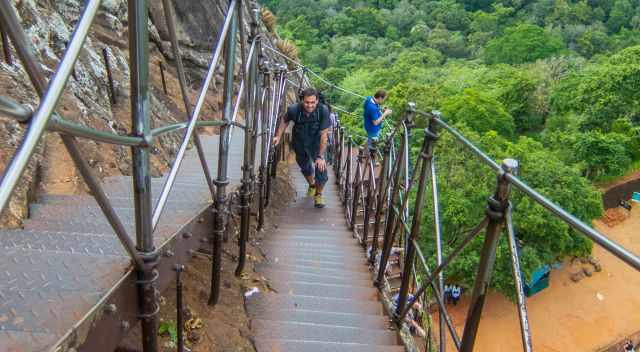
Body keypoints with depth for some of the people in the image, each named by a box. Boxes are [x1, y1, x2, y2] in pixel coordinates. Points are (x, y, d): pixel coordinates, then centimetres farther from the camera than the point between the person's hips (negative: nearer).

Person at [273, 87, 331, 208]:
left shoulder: (323, 111, -30)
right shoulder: (293, 109, -25)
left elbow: (324, 135, -27)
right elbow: (284, 120, -1)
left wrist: (320, 156, -27)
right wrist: (278, 136, -4)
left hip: (316, 143, -2)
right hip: (299, 143, 2)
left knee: (321, 168, -13)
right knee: (305, 167, 19)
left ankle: (318, 194, 16)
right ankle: (312, 185, 53)